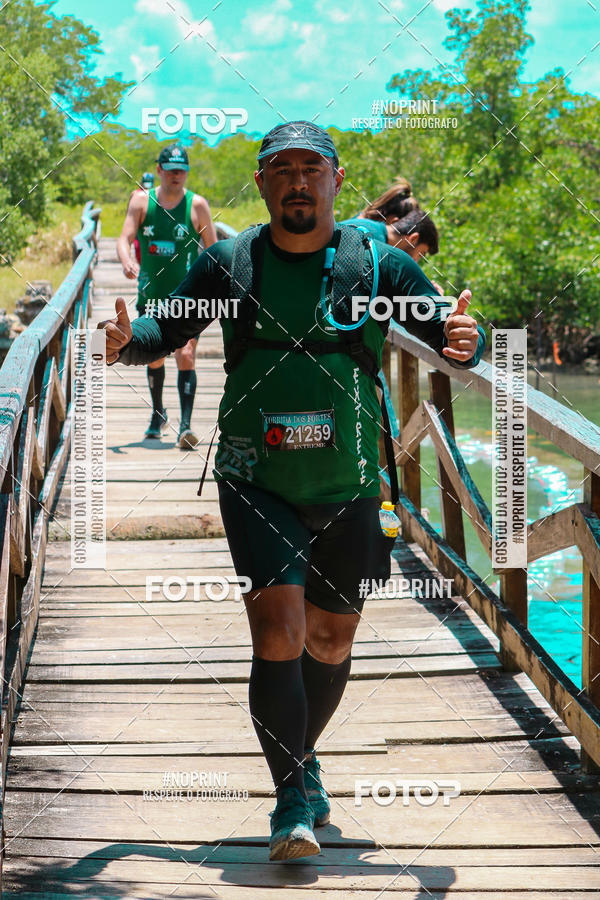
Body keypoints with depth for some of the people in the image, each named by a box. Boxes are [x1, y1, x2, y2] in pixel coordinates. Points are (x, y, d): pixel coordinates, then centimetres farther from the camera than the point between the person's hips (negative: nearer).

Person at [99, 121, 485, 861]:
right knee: (278, 632, -15)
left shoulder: (378, 264, -1)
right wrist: (126, 341, -18)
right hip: (257, 485, -2)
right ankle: (292, 801, -8)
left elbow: (447, 333, -3)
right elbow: (165, 331, 5)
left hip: (348, 488, 2)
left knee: (332, 639, 13)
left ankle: (304, 759, 39)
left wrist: (462, 342, -28)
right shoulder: (228, 264, 1)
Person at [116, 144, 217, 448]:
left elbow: (212, 249, 3)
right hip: (151, 294, 2)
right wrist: (127, 262, -27)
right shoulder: (141, 201, 1)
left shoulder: (197, 205, -3)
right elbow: (125, 238, -6)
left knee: (186, 357, -15)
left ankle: (185, 426, -18)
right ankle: (158, 414, 37)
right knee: (154, 358, 15)